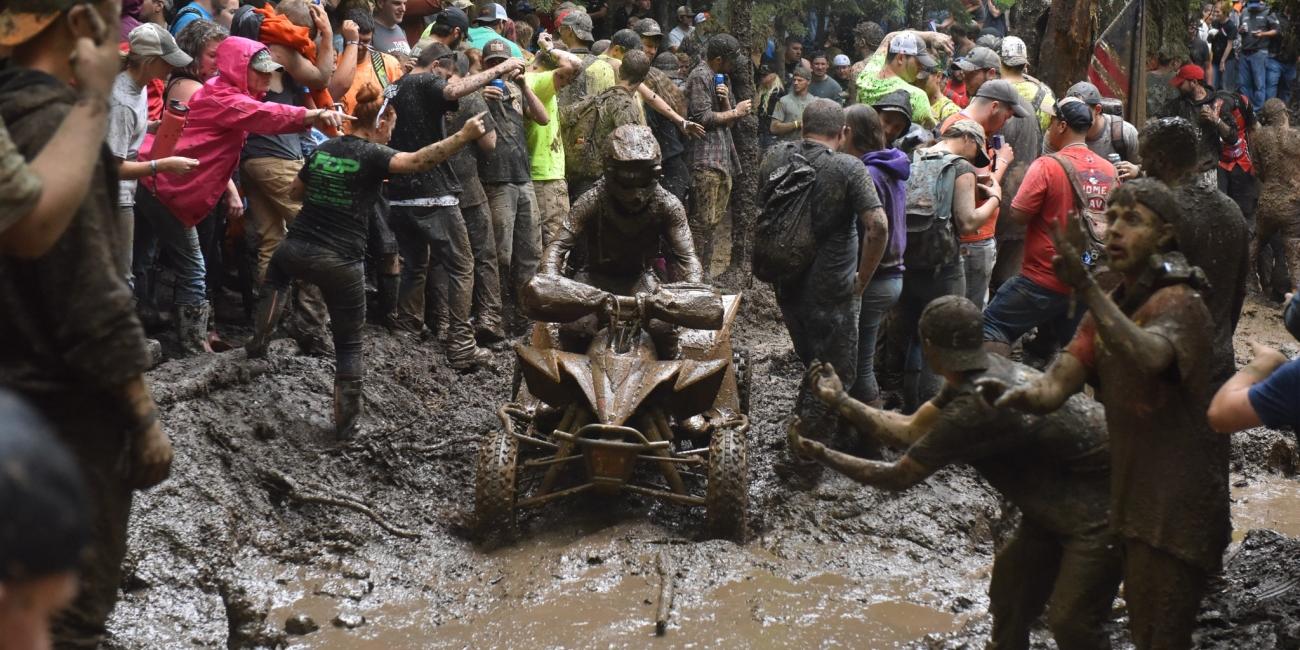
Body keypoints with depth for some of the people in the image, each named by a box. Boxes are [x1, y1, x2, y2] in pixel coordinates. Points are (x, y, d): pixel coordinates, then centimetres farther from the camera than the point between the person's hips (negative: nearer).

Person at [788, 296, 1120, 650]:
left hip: (1105, 505, -10)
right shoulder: (989, 370, -3)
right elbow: (912, 430, 8)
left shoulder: (973, 409, -30)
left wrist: (821, 454, -8)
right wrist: (839, 399, 10)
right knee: (1011, 582, 20)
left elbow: (898, 478, -17)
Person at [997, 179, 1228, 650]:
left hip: (1177, 507, -9)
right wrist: (1016, 395, -24)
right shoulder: (1109, 309, 11)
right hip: (1136, 500, 9)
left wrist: (1086, 288, -47)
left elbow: (1147, 357, -40)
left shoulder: (1178, 303, -16)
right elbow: (1055, 387, -2)